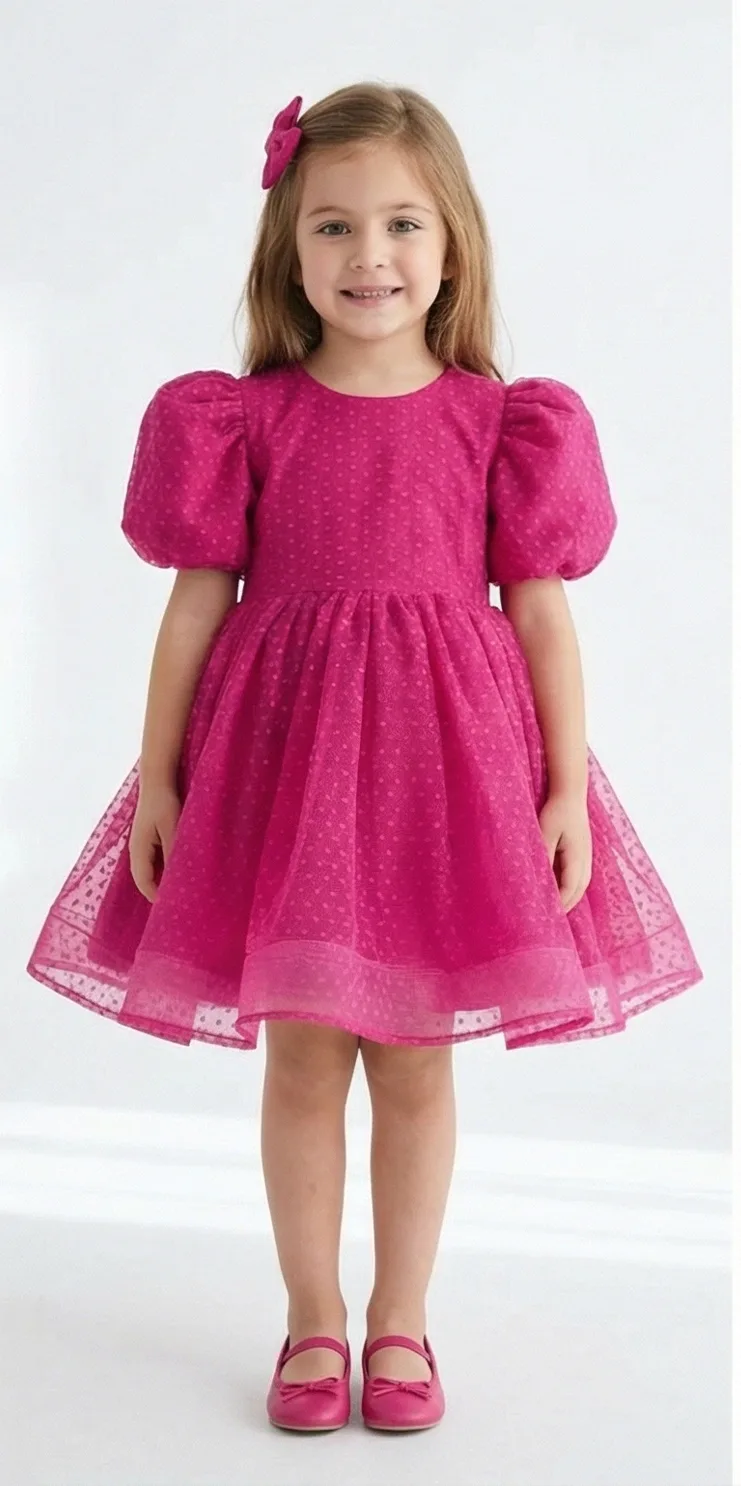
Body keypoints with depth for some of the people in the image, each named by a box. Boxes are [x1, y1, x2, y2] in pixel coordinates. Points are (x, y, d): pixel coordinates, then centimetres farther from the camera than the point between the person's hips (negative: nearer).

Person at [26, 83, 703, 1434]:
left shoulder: (499, 421, 0)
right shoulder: (241, 420, 0)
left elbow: (541, 614, 1)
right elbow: (195, 607, 2)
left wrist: (568, 787, -2)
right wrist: (155, 779, 1)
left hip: (444, 761, 0)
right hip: (283, 757, 0)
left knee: (417, 1059, 10)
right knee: (301, 1057, 9)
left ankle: (400, 1323, 27)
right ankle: (313, 1324, 27)